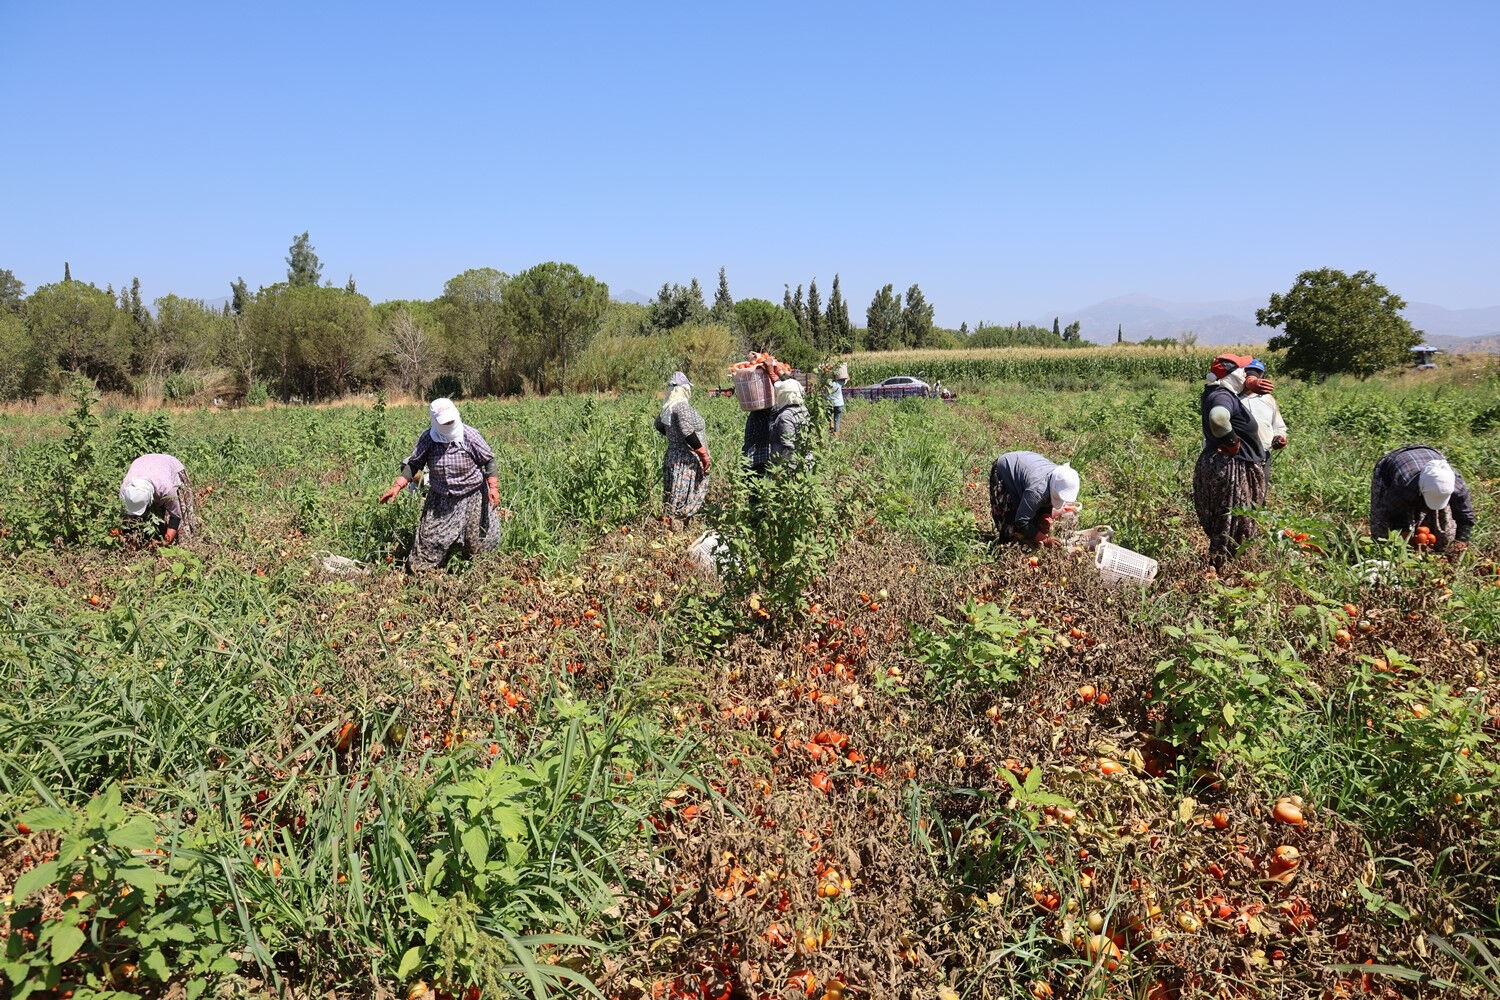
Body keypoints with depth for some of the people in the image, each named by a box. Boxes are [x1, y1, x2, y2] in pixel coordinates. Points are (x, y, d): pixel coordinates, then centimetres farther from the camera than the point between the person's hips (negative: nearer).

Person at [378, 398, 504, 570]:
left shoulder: (470, 436, -17)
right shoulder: (428, 438, -11)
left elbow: (489, 460, -8)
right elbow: (413, 464, -3)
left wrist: (493, 487, -14)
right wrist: (396, 487, -13)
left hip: (472, 498, -2)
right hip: (440, 500, 2)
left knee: (478, 543, 11)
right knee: (430, 539, 5)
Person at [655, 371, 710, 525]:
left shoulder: (667, 407, 9)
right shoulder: (682, 406, -17)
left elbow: (659, 425, 27)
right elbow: (688, 433, -26)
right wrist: (704, 456, -20)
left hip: (674, 456, 9)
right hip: (686, 461, -9)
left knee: (674, 501, 12)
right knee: (685, 501, -7)